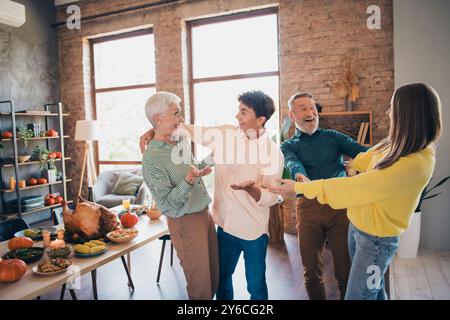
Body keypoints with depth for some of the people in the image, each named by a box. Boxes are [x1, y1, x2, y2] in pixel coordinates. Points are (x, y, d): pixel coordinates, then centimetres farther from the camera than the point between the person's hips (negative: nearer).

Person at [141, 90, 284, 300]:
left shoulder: (274, 153, -14)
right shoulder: (224, 134, -4)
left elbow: (272, 198, -14)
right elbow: (190, 130, 2)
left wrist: (250, 188, -34)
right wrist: (153, 131, -9)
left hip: (254, 231, -3)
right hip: (225, 225, 4)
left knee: (256, 286, 13)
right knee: (221, 278, 22)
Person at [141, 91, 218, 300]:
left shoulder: (182, 141, 6)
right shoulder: (151, 159, -19)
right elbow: (168, 202, -21)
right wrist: (189, 180, -33)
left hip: (205, 213, 8)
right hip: (185, 222, -8)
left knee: (215, 276, 18)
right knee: (200, 285, 4)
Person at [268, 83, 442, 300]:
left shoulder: (414, 165, -30)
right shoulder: (399, 144, -4)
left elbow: (352, 188, -29)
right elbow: (366, 159, 16)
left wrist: (299, 188, -23)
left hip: (376, 239, -8)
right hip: (356, 225, 8)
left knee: (357, 294, 5)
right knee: (373, 288, 25)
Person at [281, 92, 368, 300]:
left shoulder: (333, 137, 14)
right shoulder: (288, 146, 13)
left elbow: (363, 152, -1)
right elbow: (292, 162, -11)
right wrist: (300, 176, -35)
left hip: (340, 205, 0)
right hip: (308, 207, 0)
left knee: (346, 271, 4)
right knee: (312, 271, 10)